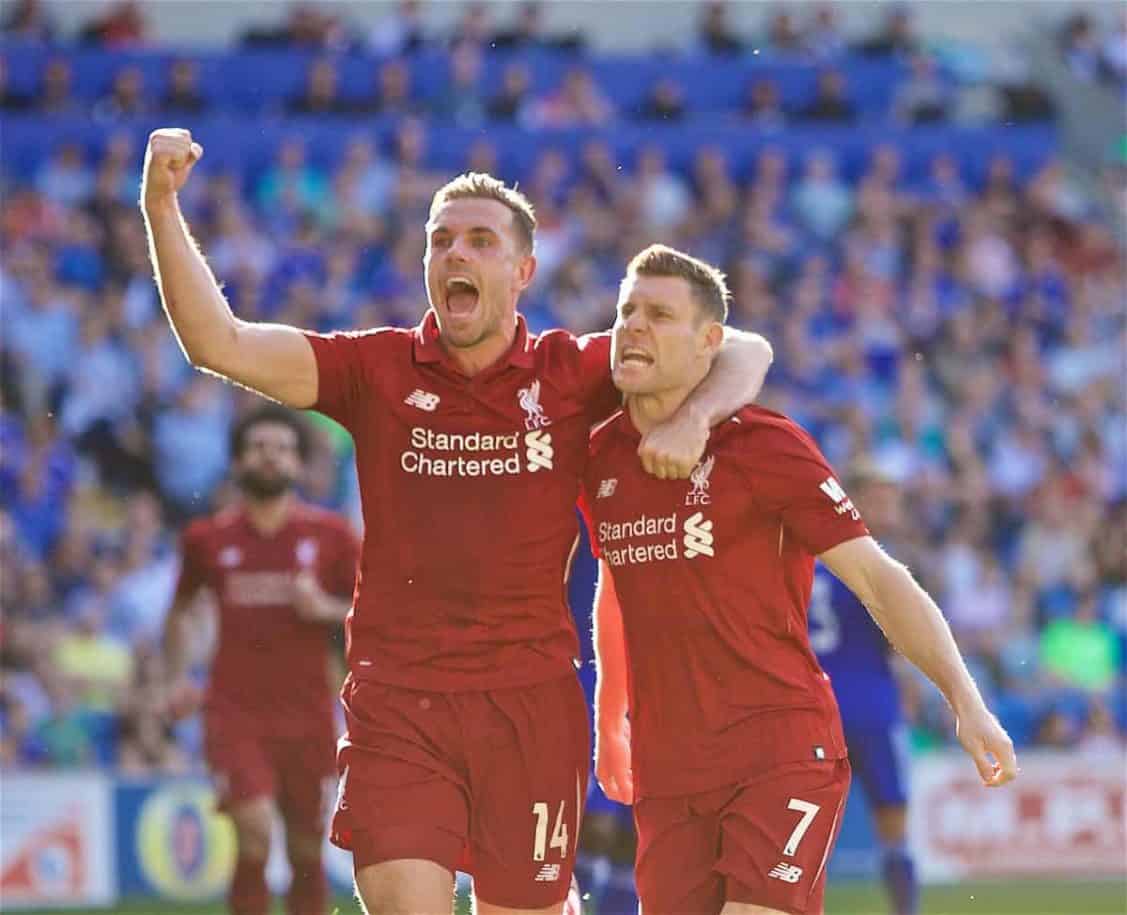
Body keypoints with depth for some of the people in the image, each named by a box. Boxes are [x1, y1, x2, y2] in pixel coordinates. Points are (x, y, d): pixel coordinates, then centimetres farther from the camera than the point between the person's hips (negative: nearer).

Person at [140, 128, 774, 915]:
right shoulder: (378, 370, 2)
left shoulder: (572, 372, 2)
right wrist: (162, 209, -19)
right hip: (397, 702, -1)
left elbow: (744, 353, 4)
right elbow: (221, 343, -8)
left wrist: (691, 420, -18)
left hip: (532, 702, 1)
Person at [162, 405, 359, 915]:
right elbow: (183, 610, 22)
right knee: (255, 835, -19)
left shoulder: (330, 535, 2)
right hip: (235, 713, -1)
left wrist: (325, 609, -13)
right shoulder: (207, 538, 5)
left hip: (307, 715, 1)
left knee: (307, 850, 6)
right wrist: (177, 677, 8)